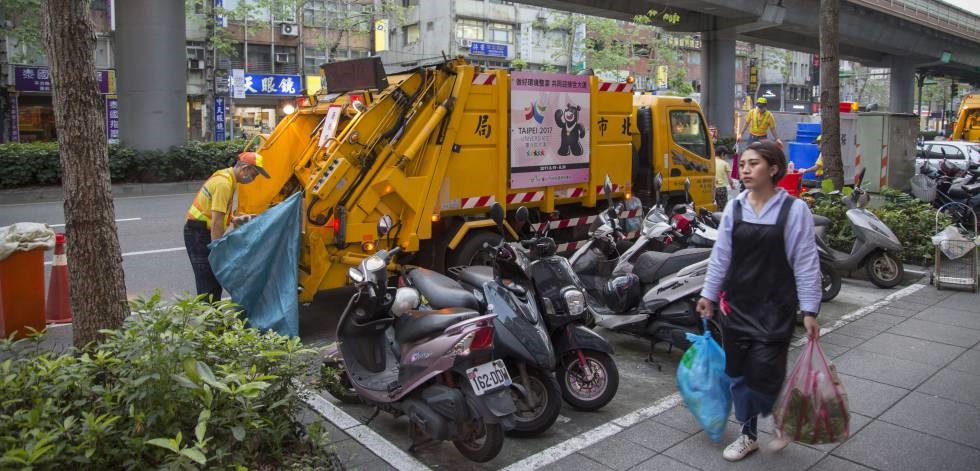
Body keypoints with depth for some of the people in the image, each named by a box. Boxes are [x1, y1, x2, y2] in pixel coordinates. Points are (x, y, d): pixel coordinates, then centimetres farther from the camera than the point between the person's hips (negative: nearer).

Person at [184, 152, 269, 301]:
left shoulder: (226, 176, 10)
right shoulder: (224, 183, -21)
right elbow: (216, 222, -25)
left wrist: (235, 220, 7)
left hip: (203, 231, 10)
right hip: (199, 233, -10)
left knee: (216, 280, 13)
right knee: (208, 285, -8)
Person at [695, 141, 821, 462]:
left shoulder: (794, 209, -7)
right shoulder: (734, 208, 4)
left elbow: (806, 263, -6)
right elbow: (721, 255, 9)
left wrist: (810, 311, -8)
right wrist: (708, 294, 9)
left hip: (774, 307, -4)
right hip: (736, 304, 4)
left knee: (763, 374, -8)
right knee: (738, 374, 11)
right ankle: (748, 435, 30)